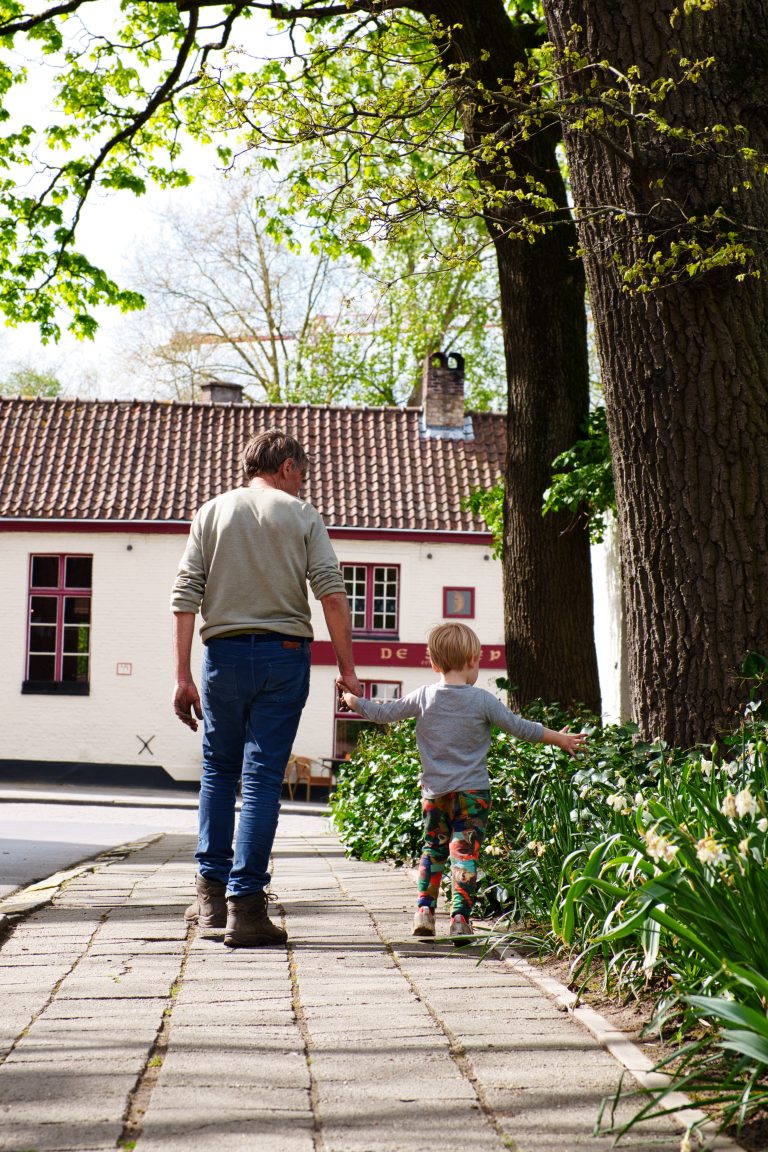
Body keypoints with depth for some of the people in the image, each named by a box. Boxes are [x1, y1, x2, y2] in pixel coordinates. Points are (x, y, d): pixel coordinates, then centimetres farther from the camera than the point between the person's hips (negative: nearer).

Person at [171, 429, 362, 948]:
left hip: (224, 652, 2)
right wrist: (347, 667, -1)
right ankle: (245, 905, -2)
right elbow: (332, 593, -6)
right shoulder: (302, 515, 3)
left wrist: (183, 676, 2)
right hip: (284, 654, -2)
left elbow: (185, 597, 1)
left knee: (219, 771, 17)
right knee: (263, 778, -1)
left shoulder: (212, 512, 8)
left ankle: (212, 894, 17)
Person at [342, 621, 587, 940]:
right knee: (465, 853, -2)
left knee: (433, 849, 17)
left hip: (434, 792, 3)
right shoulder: (482, 700, -7)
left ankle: (424, 910, 12)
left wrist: (354, 701, 26)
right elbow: (521, 728, -1)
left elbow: (384, 713, 7)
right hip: (472, 793, -3)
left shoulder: (424, 697, -1)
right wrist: (561, 739, 12)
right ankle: (460, 917, -7)